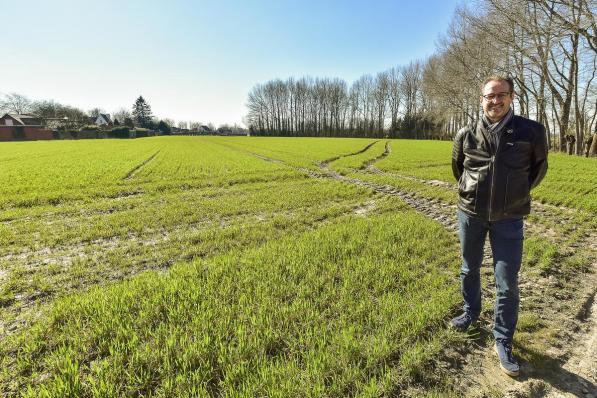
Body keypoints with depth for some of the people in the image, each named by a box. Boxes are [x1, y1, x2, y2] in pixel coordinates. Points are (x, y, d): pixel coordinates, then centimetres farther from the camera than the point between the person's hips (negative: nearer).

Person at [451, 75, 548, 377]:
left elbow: (539, 168, 10)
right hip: (470, 214, 2)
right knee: (469, 270, 17)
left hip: (508, 218, -1)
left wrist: (518, 194, 11)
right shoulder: (466, 135, -2)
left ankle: (503, 342, 19)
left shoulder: (531, 132, -6)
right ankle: (471, 313, 40)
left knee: (507, 283, 2)